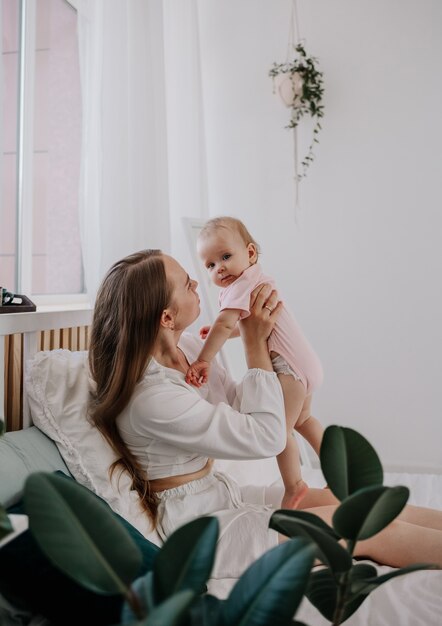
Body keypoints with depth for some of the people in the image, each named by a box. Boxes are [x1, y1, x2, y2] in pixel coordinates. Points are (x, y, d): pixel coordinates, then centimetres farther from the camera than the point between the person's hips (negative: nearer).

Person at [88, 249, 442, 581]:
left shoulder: (187, 347, -3)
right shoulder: (148, 397, -30)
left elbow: (239, 408, 7)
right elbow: (266, 437, -23)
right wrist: (255, 343, -18)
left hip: (221, 496, 8)